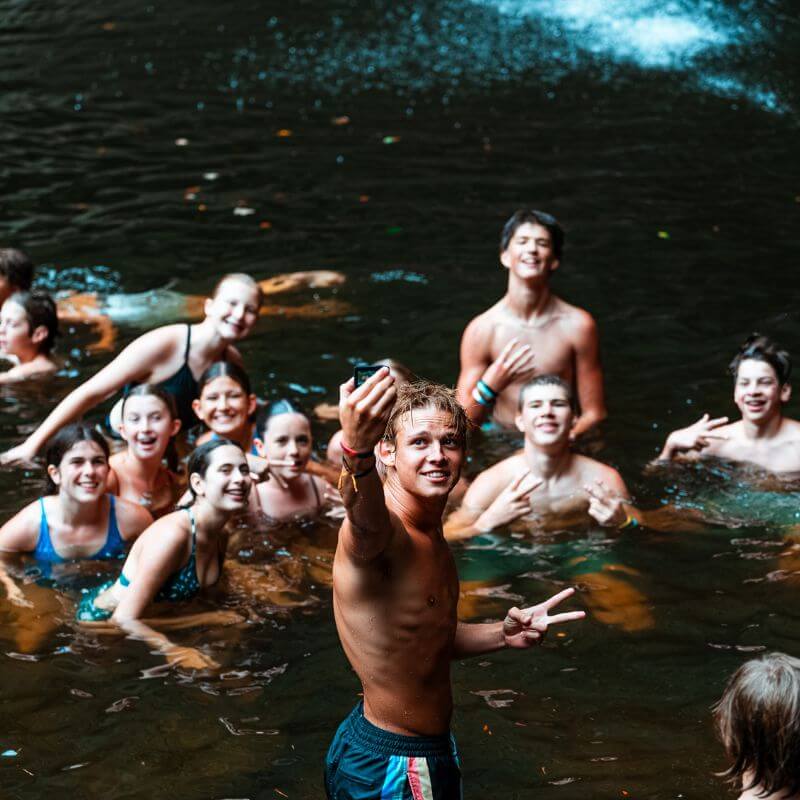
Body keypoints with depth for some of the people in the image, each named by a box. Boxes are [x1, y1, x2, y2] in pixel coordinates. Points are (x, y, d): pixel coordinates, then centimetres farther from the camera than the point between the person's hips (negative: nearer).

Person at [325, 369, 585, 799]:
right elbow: (365, 519, -51)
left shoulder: (431, 531, 7)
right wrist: (357, 453, -72)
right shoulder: (378, 526, -24)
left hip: (430, 750, 9)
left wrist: (503, 634, 4)